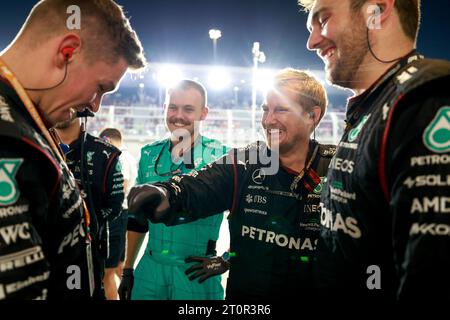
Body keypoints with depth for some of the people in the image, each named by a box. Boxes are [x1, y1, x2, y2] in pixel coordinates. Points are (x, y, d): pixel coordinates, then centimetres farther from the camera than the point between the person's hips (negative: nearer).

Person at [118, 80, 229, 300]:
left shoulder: (222, 156, -10)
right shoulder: (149, 155, 3)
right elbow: (137, 217, 11)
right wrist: (128, 269, 11)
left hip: (198, 273, -3)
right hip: (150, 268, 4)